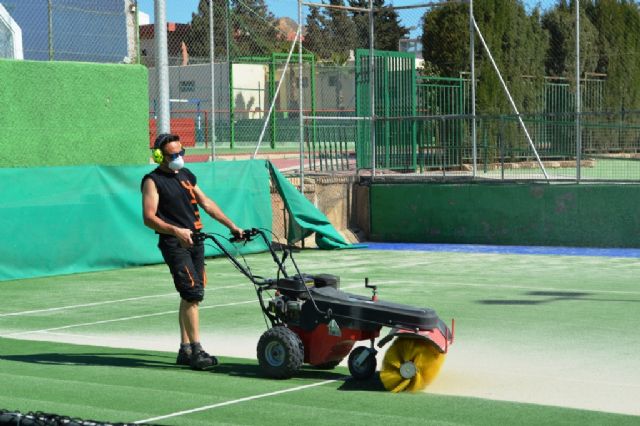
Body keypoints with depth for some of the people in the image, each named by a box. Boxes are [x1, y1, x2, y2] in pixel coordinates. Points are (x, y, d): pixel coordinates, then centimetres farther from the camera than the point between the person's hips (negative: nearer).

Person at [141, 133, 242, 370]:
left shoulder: (185, 174, 18)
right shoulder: (153, 181, -4)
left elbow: (206, 203, 21)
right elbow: (149, 218, -13)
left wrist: (231, 226, 16)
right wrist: (176, 231, -27)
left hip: (195, 241, 8)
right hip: (174, 244, -8)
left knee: (190, 297, 9)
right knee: (193, 293, -16)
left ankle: (185, 350, 16)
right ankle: (196, 351, -15)